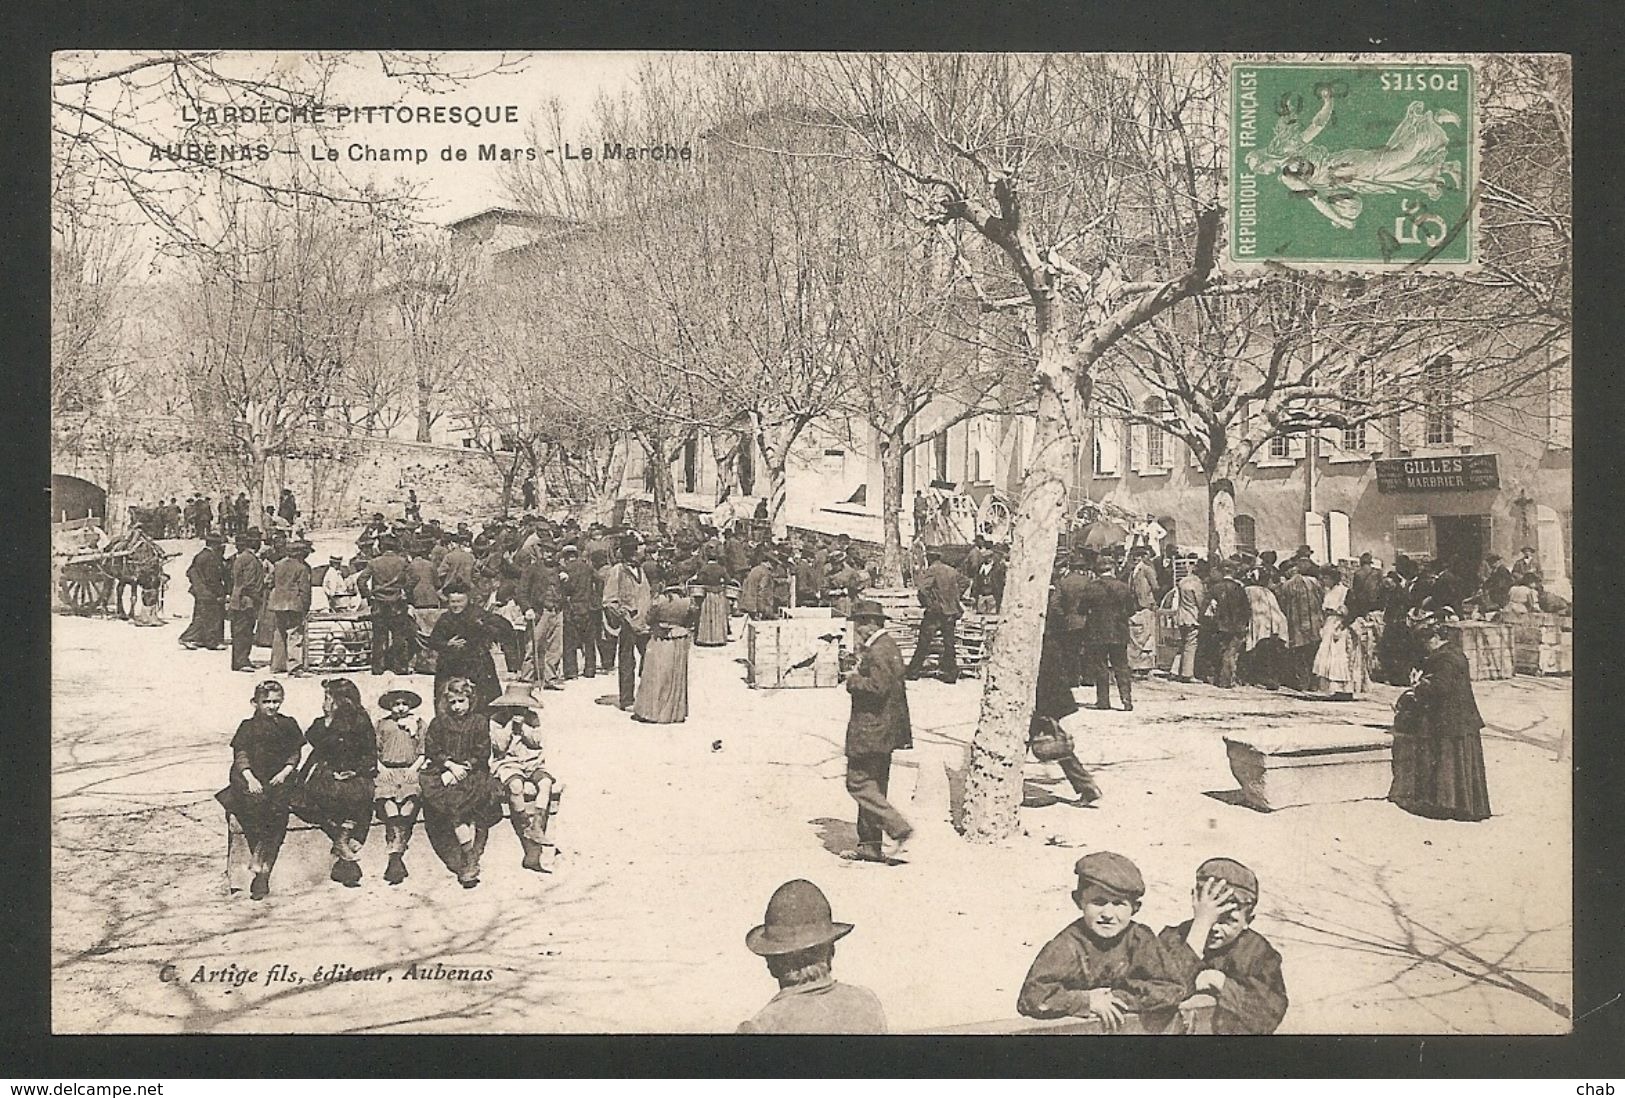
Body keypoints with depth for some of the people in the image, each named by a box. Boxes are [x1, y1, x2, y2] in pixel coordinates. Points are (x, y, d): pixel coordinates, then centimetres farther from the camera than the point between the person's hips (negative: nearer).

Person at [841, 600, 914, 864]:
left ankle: (900, 830, -11)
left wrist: (853, 680, -13)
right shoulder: (889, 647, 16)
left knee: (859, 784, -6)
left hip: (869, 731, -10)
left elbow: (878, 686, -26)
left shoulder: (877, 651, -17)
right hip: (884, 731, 10)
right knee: (873, 787, 13)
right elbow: (898, 691, 21)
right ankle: (870, 846, 17)